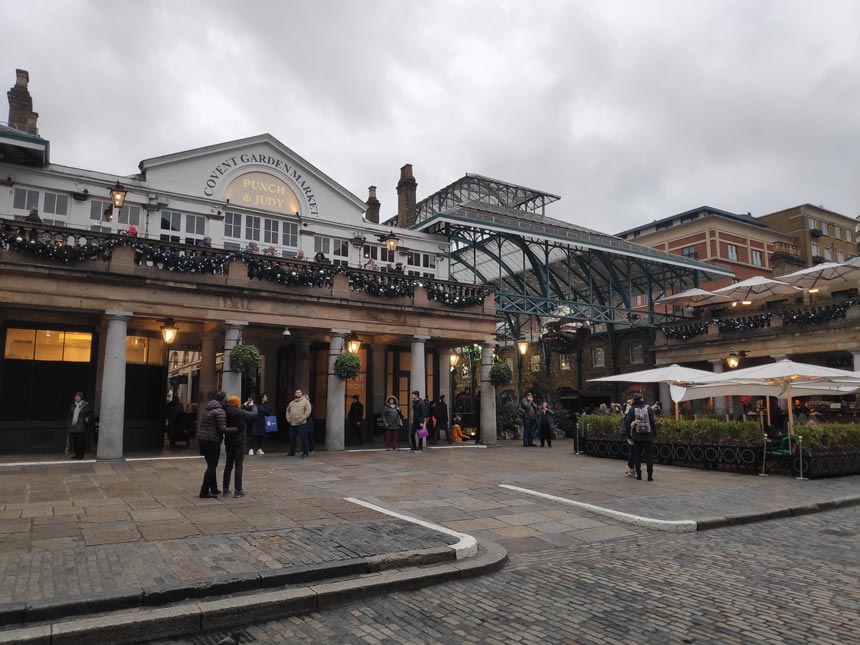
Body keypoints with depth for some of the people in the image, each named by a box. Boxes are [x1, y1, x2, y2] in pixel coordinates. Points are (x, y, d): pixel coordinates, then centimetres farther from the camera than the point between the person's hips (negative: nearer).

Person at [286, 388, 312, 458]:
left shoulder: (305, 401, -3)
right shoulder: (291, 402, 16)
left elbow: (308, 411, -11)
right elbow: (288, 411, 22)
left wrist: (302, 419, -16)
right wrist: (288, 418, 7)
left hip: (301, 424, -6)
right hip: (292, 424, 6)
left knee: (303, 438, -7)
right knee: (292, 438, 13)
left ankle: (305, 453, 0)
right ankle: (292, 452, 26)